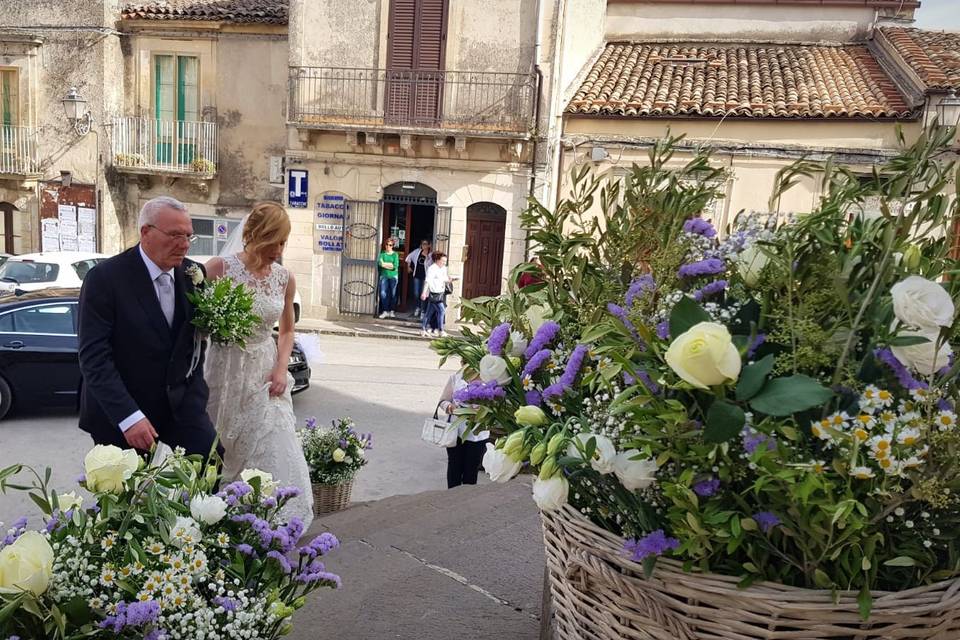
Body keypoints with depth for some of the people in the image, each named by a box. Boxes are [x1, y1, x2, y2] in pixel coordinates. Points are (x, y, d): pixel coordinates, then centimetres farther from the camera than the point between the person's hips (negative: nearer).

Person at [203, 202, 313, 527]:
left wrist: (281, 369, 1)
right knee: (220, 452, 7)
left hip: (265, 375, 3)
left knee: (274, 452, -1)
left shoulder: (285, 279, 3)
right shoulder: (220, 268, -9)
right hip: (226, 371, -3)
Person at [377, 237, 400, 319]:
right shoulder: (382, 253, 5)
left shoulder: (395, 254, 2)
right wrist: (390, 265, -15)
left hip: (393, 276, -1)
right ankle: (385, 311, -1)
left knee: (393, 294, 4)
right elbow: (379, 263, -10)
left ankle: (391, 311, 14)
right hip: (384, 276, 1)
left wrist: (385, 264, -10)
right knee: (383, 293, -7)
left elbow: (395, 266, -10)